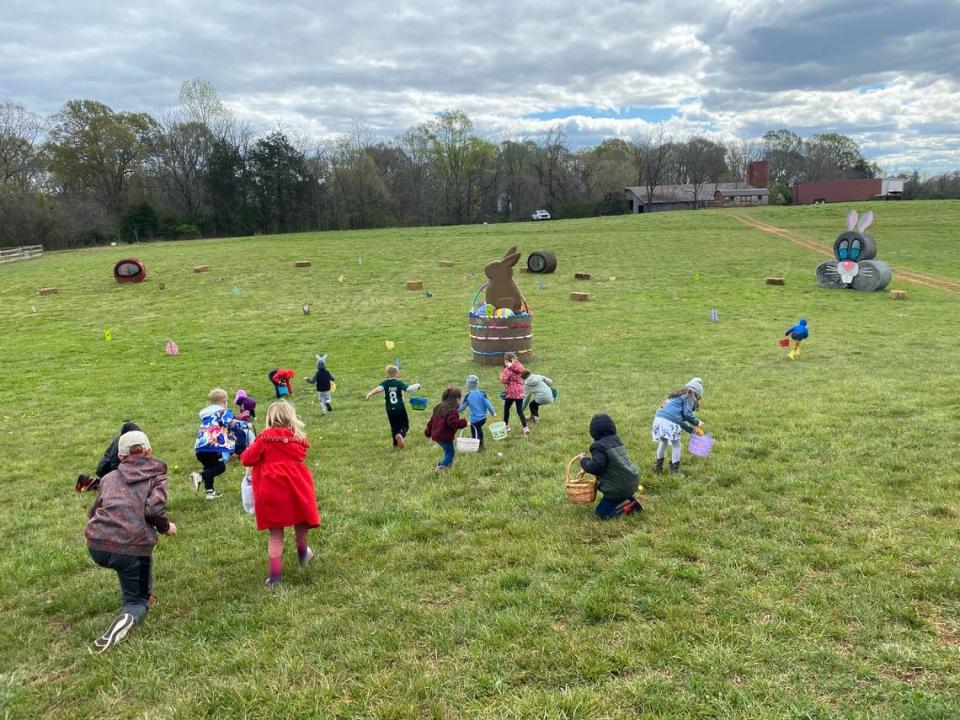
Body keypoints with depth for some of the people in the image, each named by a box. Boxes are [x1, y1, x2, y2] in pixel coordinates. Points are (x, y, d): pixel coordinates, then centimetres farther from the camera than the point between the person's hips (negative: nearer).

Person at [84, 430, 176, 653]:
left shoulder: (109, 477, 20)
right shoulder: (156, 475, 9)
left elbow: (93, 513, 24)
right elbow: (154, 509, -9)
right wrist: (166, 527, 10)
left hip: (96, 547, 4)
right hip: (133, 548, -4)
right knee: (137, 599, 14)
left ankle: (143, 595, 37)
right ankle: (127, 618, -17)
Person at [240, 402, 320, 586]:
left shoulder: (266, 438, -5)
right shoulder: (299, 439, 3)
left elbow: (246, 459, -3)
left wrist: (253, 448, 16)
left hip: (272, 491, -2)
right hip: (296, 486, 2)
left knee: (275, 534, 5)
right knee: (300, 522, 24)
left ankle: (275, 575, 2)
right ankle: (303, 554, 48)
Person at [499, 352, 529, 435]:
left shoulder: (508, 369, -15)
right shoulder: (519, 367, 5)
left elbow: (504, 380, -17)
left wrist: (501, 374, 2)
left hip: (511, 392, -6)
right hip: (520, 392, 6)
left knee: (506, 408, 16)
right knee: (520, 411, 6)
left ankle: (506, 425, 27)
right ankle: (525, 427, -7)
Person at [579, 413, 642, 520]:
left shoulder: (598, 446, -16)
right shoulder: (616, 439, 9)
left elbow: (595, 467, -26)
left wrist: (584, 460, -7)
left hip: (620, 487, -8)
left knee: (601, 513, 2)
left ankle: (629, 505, -8)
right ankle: (629, 498, 14)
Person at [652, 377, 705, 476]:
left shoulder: (678, 395, 31)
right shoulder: (689, 397, 8)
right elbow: (686, 414, -6)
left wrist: (692, 430, 30)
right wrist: (697, 423, 10)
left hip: (659, 418, 7)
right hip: (670, 421, -7)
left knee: (663, 442, 27)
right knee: (676, 446, 11)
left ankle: (658, 467, 35)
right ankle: (674, 471, 16)